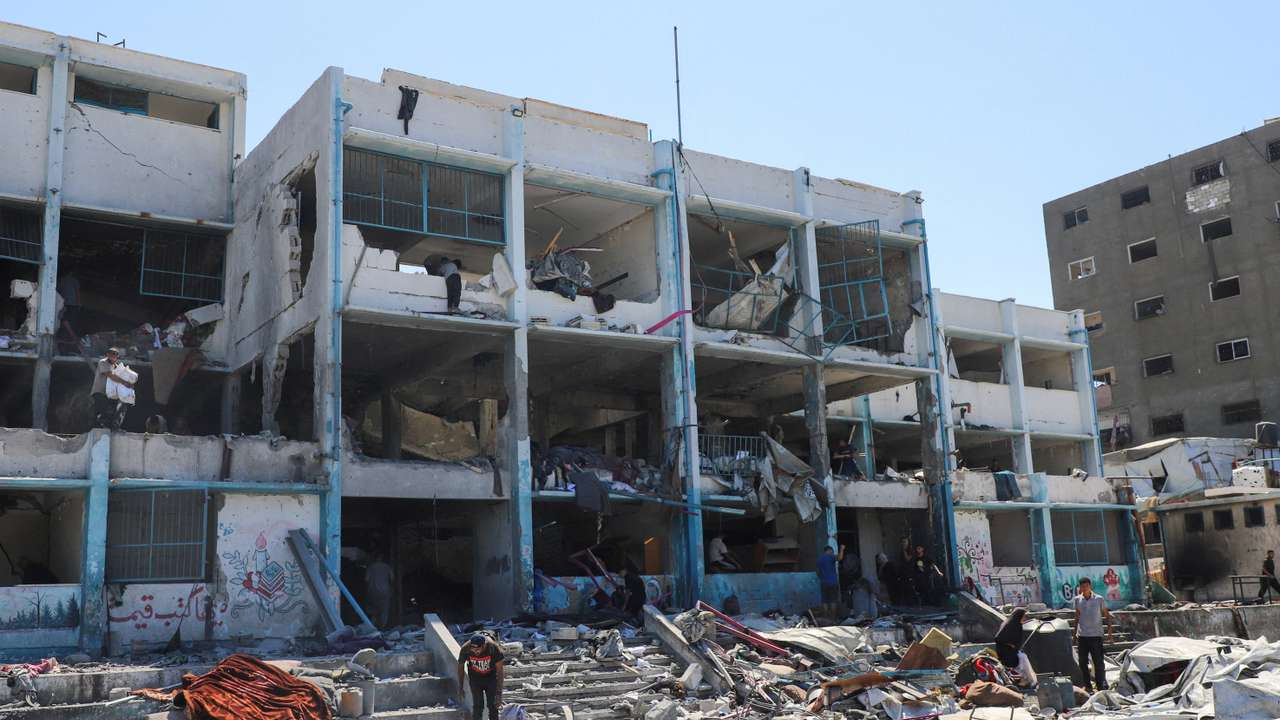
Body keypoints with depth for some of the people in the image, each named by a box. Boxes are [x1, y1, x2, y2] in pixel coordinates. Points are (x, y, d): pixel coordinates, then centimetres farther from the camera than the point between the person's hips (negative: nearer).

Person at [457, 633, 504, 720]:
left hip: (491, 677, 0)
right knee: (478, 705, -10)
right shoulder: (466, 649, -28)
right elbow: (460, 666, -8)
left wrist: (499, 693, -24)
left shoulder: (493, 648, -31)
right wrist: (460, 688, -1)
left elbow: (499, 670, -22)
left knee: (493, 705, -4)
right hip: (475, 678, 1)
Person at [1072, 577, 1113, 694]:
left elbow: (1107, 616, 3)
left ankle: (1101, 686, 1)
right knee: (1082, 662, 6)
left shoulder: (1099, 599, -4)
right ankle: (1088, 686, 16)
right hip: (1082, 636, 3)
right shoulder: (1077, 600, 4)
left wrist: (1109, 632, -4)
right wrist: (1074, 633, 14)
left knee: (1098, 662, -4)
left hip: (1096, 636, -3)